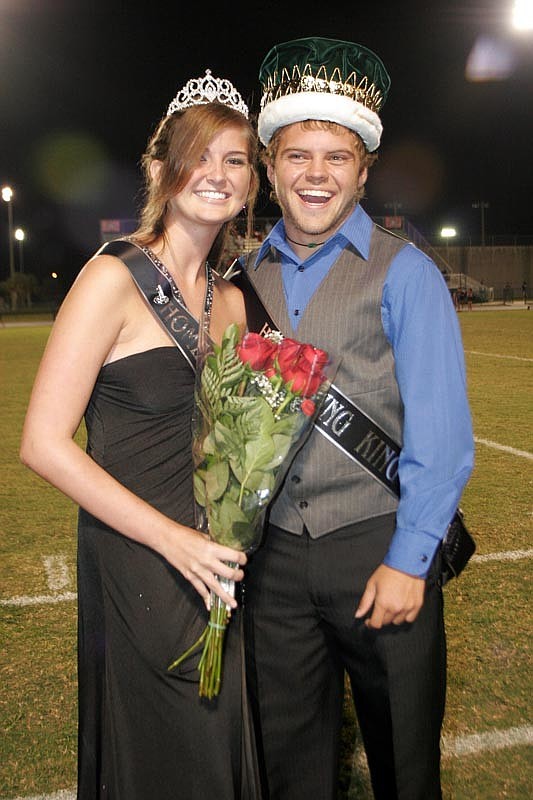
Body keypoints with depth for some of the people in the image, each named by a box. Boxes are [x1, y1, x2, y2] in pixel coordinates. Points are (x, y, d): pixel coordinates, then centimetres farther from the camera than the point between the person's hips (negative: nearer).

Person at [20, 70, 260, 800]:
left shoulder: (231, 300, 8)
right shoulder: (114, 279, -13)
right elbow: (43, 443, -17)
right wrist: (172, 539, -19)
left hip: (213, 565, 6)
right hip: (136, 568, -6)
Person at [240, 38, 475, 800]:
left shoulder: (404, 273, -7)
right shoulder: (244, 277, 5)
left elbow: (441, 433, -11)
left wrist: (408, 562, -14)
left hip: (381, 552, -3)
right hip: (272, 554, 4)